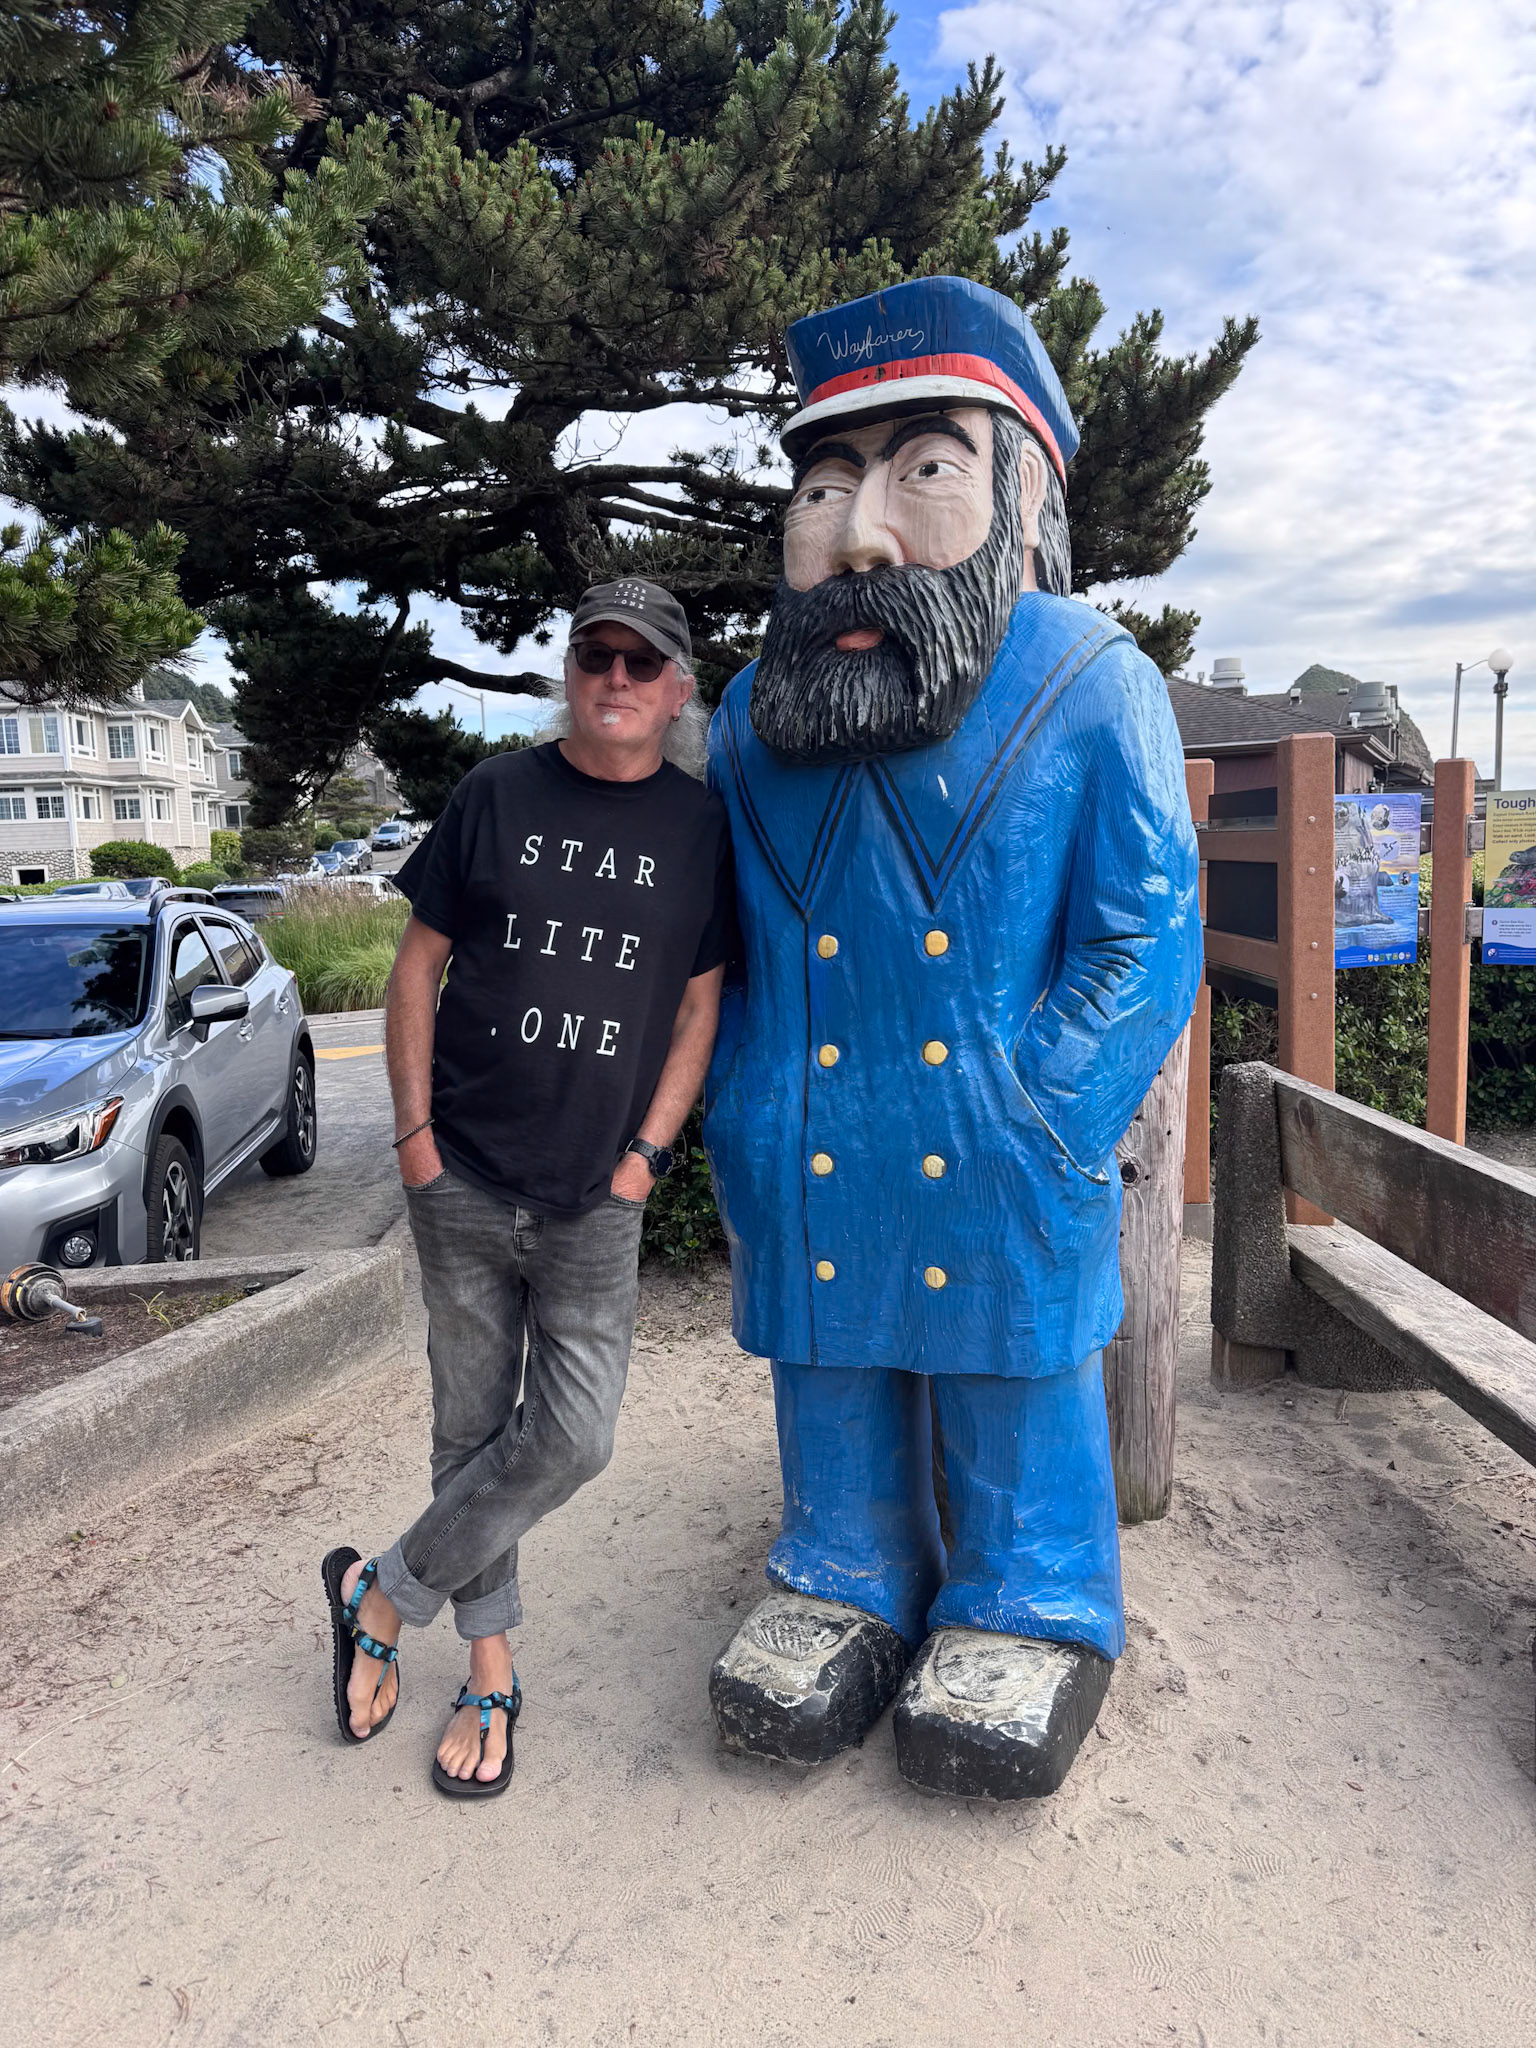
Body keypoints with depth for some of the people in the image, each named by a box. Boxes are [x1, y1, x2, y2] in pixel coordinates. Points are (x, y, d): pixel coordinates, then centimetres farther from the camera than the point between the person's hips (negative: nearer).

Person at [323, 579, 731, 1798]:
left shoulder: (700, 826, 3)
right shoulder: (498, 795, 3)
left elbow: (699, 1007, 4)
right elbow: (419, 962, 5)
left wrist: (645, 1154, -3)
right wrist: (413, 1127, -2)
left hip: (595, 1202, 0)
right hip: (462, 1182, 0)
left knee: (573, 1436, -4)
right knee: (472, 1425, 10)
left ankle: (379, 1597, 20)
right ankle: (491, 1674, 30)